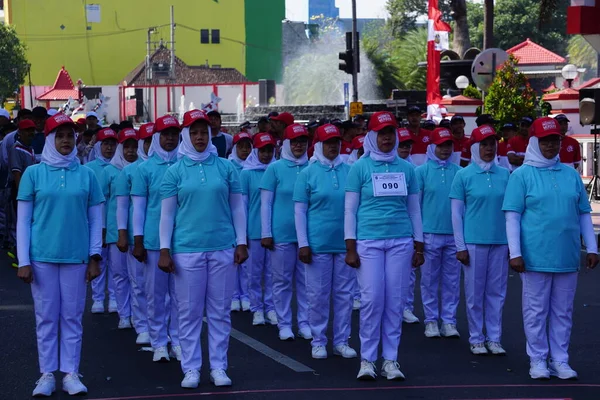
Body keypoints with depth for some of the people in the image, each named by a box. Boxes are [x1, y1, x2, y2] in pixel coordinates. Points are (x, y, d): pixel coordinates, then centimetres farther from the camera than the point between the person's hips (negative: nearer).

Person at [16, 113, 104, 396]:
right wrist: (23, 261, -4)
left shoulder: (86, 175, 4)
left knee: (72, 317, 5)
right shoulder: (34, 173, 1)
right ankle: (47, 374, 12)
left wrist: (95, 257, 3)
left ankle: (71, 373, 12)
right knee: (46, 317, 4)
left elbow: (96, 219, 8)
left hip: (76, 257, 1)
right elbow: (23, 220, 1)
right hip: (42, 257, -1)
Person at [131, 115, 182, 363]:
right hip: (154, 240, -1)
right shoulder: (145, 169, 0)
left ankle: (178, 341, 16)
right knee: (155, 293, 6)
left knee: (180, 293, 6)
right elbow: (138, 207, 3)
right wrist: (138, 241, -1)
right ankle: (159, 344, 15)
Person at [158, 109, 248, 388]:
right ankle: (191, 368, 12)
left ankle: (218, 367, 14)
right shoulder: (175, 171, 2)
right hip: (187, 250, -1)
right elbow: (167, 213, 2)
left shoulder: (225, 168, 5)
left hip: (222, 249, 1)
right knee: (189, 312, 4)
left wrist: (241, 243, 4)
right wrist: (164, 250, -3)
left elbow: (237, 208, 8)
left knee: (220, 312, 6)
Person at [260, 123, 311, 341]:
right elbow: (266, 203, 0)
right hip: (282, 233, -2)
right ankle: (284, 324, 16)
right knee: (282, 280, 6)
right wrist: (266, 233, -4)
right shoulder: (275, 168, -2)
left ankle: (304, 323, 17)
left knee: (306, 280, 7)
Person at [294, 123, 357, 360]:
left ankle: (342, 341, 17)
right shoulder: (308, 173, -1)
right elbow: (300, 210, -1)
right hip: (318, 243, -2)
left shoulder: (349, 171, 5)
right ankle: (318, 341, 15)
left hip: (345, 243, 3)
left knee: (345, 293, 7)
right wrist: (303, 243, -7)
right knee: (318, 295, 3)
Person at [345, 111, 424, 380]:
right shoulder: (360, 167, 2)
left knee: (395, 301, 3)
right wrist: (350, 247, -4)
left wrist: (418, 246, 11)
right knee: (372, 299, -6)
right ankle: (367, 359, 7)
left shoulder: (405, 168, 9)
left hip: (400, 241, 3)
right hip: (368, 241, -2)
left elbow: (414, 209, 14)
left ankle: (390, 359, 12)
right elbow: (350, 209, 1)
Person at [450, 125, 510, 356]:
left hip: (500, 242, 2)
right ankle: (476, 339, 15)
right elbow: (456, 213, -1)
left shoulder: (504, 175, 6)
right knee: (475, 293, 4)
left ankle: (494, 338, 16)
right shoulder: (464, 175, -1)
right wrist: (460, 246, -4)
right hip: (474, 242, -2)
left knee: (497, 292, 6)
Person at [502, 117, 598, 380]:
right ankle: (538, 359, 15)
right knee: (536, 311, 4)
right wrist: (515, 253, -10)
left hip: (567, 257, 3)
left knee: (563, 311, 9)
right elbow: (512, 216, -4)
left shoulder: (571, 175, 10)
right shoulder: (522, 175, -1)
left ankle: (560, 360, 18)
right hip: (536, 257, -3)